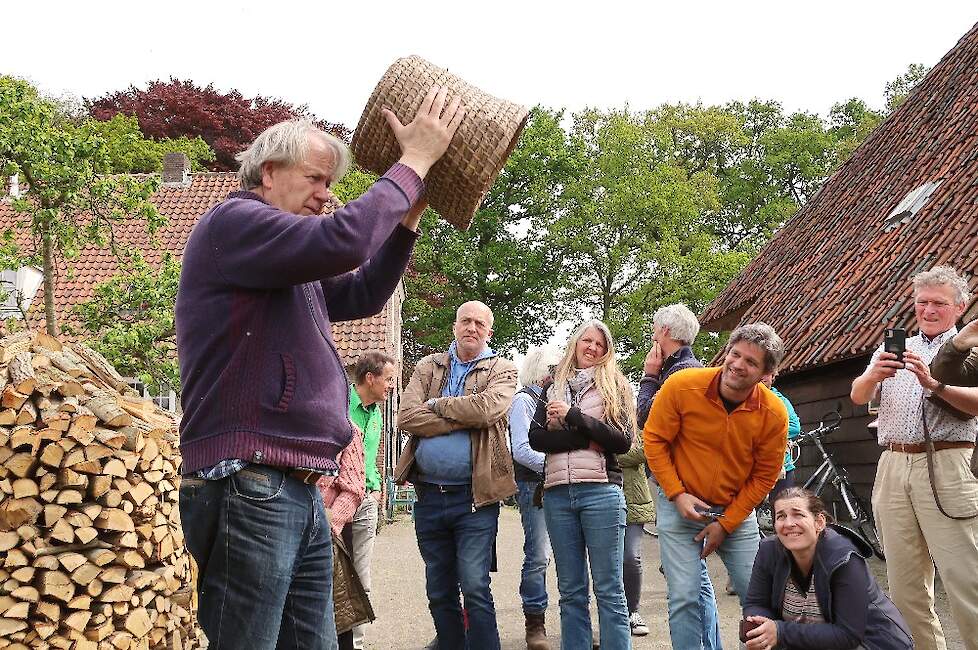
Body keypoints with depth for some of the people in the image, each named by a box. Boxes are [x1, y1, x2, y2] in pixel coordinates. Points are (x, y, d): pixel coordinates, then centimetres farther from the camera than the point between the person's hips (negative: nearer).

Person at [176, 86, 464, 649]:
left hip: (300, 493, 10)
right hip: (247, 489, -10)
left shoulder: (294, 268, 24)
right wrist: (416, 160, -11)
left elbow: (363, 294, 26)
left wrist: (409, 216, 15)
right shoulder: (233, 222, -7)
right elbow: (343, 241, -21)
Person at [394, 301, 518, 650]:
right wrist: (465, 419, -12)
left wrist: (437, 404, -6)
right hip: (429, 495, 4)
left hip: (474, 496, -3)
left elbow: (488, 407, -18)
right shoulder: (428, 367, 11)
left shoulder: (502, 370, 4)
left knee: (475, 589, -8)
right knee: (439, 592, 12)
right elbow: (407, 417, -6)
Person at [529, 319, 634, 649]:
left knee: (609, 589, -1)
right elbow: (536, 438, 3)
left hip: (601, 491, -3)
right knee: (570, 591, 7)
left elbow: (623, 440, -4)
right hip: (557, 494, 3)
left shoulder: (614, 386, 8)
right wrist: (587, 439, -9)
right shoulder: (554, 388, 15)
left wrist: (573, 417, -11)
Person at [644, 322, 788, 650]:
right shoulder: (682, 386, -17)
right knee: (684, 597, -6)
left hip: (736, 511, 2)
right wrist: (678, 495, -13)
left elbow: (764, 476, -4)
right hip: (680, 505, -1)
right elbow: (654, 440, -7)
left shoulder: (773, 413, -13)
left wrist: (726, 524, -8)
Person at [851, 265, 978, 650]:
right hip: (892, 468, 4)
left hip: (945, 465, -4)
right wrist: (873, 376, -15)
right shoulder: (894, 350, 20)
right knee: (904, 581, 6)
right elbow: (858, 397, 7)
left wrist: (934, 384, -24)